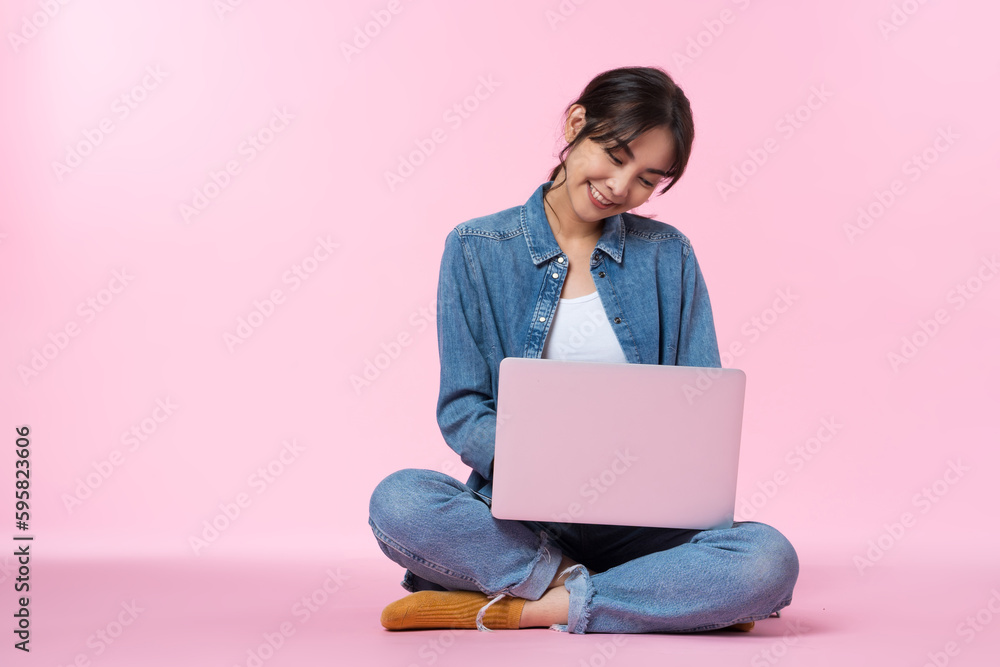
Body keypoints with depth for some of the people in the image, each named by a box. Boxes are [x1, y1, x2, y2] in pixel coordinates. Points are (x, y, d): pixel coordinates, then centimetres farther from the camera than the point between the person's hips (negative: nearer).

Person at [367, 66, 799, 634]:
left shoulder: (667, 255, 8)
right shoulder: (477, 249, 3)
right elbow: (461, 408, -1)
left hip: (639, 520, 1)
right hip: (518, 513, -1)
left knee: (768, 560, -29)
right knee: (398, 503, -32)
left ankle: (515, 609, -19)